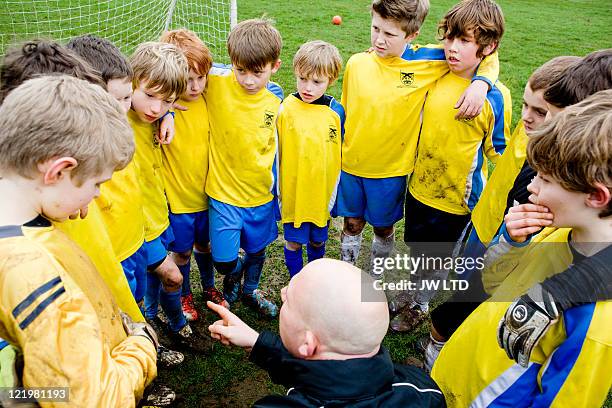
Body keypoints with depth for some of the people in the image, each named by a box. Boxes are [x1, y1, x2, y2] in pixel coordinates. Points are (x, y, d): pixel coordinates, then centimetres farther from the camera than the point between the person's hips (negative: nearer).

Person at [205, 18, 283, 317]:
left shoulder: (276, 99, -6)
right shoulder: (216, 83, -18)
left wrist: (279, 191, 12)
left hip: (262, 194, 3)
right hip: (224, 193, -3)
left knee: (257, 250, 22)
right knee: (223, 261, 1)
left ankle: (251, 291, 53)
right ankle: (234, 272, 41)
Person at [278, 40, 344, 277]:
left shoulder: (336, 111, -7)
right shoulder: (285, 109, -12)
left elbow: (339, 155, 2)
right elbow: (275, 151, -4)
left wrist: (334, 194, 4)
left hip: (322, 192, 2)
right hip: (292, 192, -2)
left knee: (318, 240, 20)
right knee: (293, 241, 12)